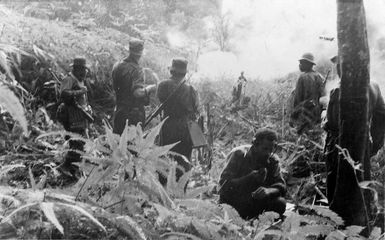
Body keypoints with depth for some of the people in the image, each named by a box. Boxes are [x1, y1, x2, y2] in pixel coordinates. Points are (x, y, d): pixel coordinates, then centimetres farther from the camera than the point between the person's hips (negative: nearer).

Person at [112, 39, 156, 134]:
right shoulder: (136, 70, -20)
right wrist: (149, 89, -13)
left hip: (119, 111, 7)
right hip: (134, 112, -6)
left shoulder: (117, 66, 2)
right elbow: (138, 93, -29)